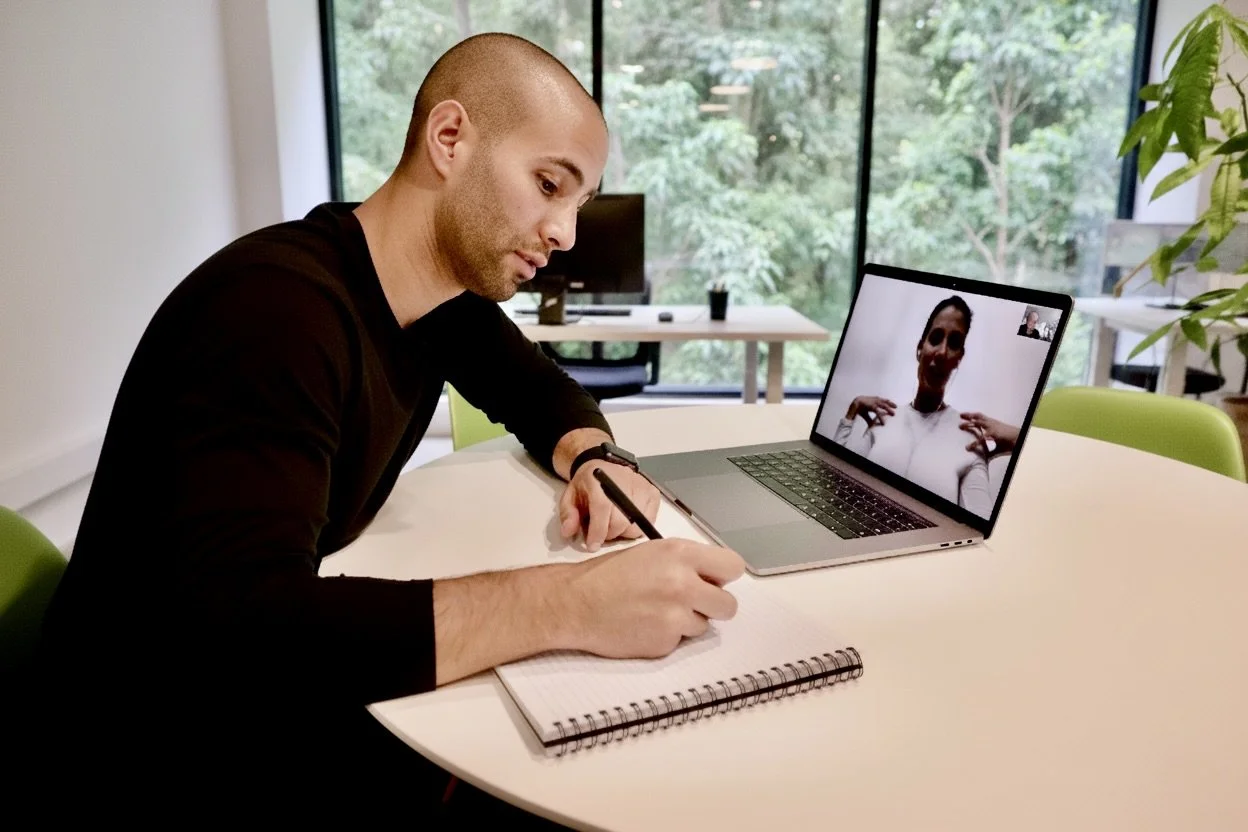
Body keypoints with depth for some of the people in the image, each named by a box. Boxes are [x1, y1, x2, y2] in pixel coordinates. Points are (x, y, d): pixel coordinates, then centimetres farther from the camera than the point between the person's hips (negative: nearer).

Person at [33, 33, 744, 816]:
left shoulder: (449, 282, -3)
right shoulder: (275, 306, -30)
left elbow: (539, 388, 12)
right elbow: (239, 631, -38)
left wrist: (595, 459, -10)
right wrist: (570, 602, -41)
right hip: (166, 747, -7)